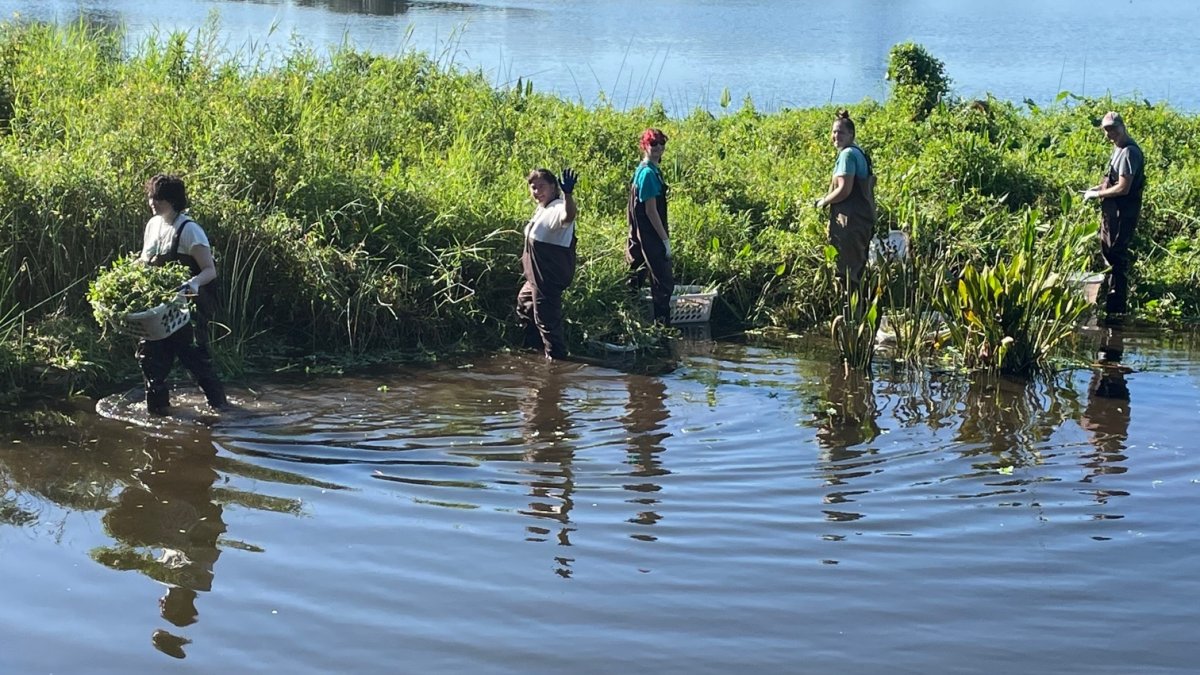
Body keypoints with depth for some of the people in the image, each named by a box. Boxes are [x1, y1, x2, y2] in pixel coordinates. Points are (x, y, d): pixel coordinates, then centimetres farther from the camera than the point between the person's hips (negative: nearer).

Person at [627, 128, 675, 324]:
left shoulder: (645, 171, 14)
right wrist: (665, 240, -17)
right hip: (651, 238, -10)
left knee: (636, 280, 14)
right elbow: (651, 210, -19)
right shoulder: (648, 173, -16)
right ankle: (662, 323, -4)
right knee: (665, 282, -7)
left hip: (641, 238, 10)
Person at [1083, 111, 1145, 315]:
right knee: (1107, 250, 20)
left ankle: (1117, 304, 1)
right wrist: (1098, 188, 9)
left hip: (1123, 213, -11)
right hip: (1112, 211, 11)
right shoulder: (1118, 149, 12)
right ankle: (1114, 296, 34)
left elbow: (1123, 188, -23)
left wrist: (1097, 194, -13)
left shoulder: (1129, 152, -20)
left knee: (1116, 256, -5)